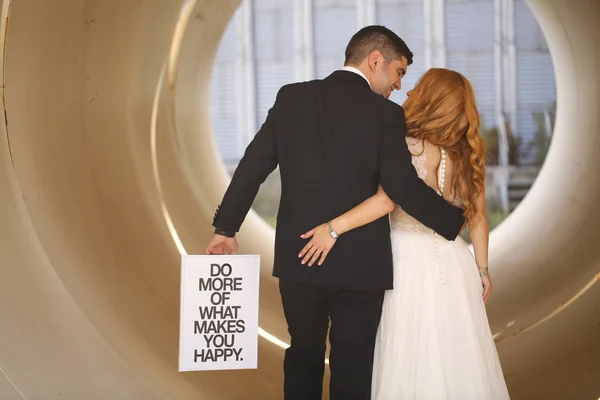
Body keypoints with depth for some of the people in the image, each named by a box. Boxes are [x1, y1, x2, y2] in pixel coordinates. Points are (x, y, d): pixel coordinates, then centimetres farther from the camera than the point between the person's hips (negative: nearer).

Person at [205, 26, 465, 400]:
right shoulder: (385, 114, -10)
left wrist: (225, 228, 10)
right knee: (352, 368, 8)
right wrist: (454, 221, 1)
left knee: (304, 356, 21)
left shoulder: (291, 97, 1)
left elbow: (253, 165, 2)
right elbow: (404, 187, -15)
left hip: (297, 258, 4)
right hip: (359, 264, -4)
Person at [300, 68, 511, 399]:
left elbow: (387, 199, -27)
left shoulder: (410, 145, -13)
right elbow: (477, 215, 10)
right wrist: (482, 269, 18)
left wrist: (334, 227, -26)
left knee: (412, 357, 2)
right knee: (455, 354, 12)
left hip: (413, 261, -5)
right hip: (454, 262, 6)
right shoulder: (467, 153, 5)